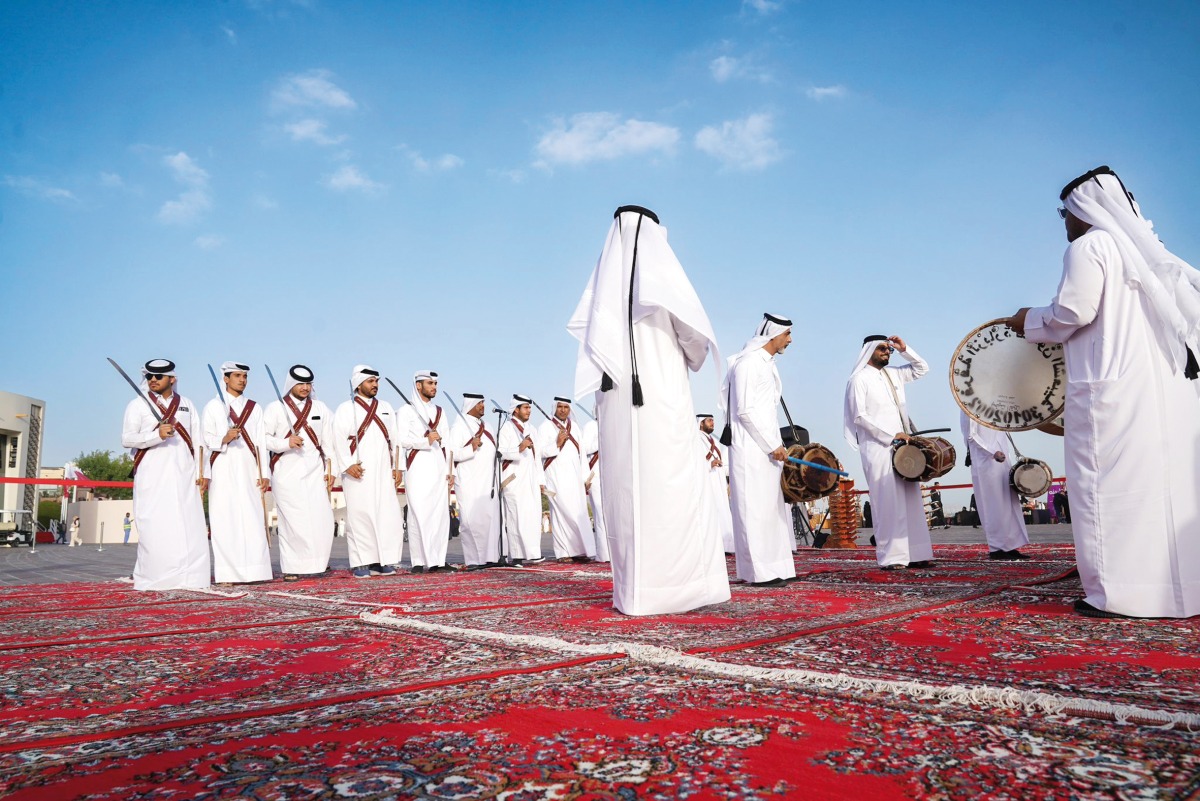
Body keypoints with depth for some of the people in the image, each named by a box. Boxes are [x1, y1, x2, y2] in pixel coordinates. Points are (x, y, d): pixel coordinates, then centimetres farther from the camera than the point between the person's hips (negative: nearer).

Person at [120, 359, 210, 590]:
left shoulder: (187, 405, 16)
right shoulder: (138, 405, 7)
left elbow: (198, 441, 13)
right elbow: (127, 439, -4)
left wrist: (201, 472, 5)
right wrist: (157, 435, -20)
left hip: (184, 476, 2)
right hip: (152, 477, -2)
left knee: (191, 526, -3)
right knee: (154, 527, -7)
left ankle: (189, 578, 1)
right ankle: (152, 580, -1)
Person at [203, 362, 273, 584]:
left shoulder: (254, 407, 15)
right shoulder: (213, 406, 9)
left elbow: (261, 442, 10)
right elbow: (206, 439, 4)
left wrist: (263, 473, 3)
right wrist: (223, 439, -17)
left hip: (249, 471, 2)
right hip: (223, 471, -2)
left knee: (254, 520, -4)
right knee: (225, 519, -5)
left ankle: (255, 570, -2)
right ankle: (227, 573, -2)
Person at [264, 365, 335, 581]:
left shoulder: (320, 408, 14)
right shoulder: (276, 408, 5)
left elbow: (329, 441, 11)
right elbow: (264, 438, -2)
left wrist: (330, 469, 6)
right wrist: (286, 442, -17)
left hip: (315, 472, 3)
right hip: (287, 472, -3)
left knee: (322, 518, -5)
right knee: (292, 520, -6)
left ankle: (317, 563, 9)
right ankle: (291, 568, 2)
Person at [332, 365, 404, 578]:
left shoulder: (386, 408, 19)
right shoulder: (345, 409, 5)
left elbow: (394, 439, 17)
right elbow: (339, 440, -5)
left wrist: (397, 467, 9)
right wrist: (348, 464, -17)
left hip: (383, 473, 4)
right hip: (358, 473, -4)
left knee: (388, 516, -2)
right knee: (359, 516, -5)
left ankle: (384, 561, 6)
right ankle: (361, 563, 1)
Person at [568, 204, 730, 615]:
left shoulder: (607, 271, 17)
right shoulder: (658, 265, 3)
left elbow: (584, 324, 9)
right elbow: (695, 326, -6)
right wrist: (695, 354, 12)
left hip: (616, 396, 5)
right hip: (661, 392, -4)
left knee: (626, 490, 3)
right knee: (671, 486, -4)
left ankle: (632, 589, 3)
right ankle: (676, 584, -6)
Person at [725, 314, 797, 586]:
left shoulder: (768, 364, 18)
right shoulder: (748, 363, -11)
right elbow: (745, 410, -17)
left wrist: (775, 443, 11)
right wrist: (773, 445, -15)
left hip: (767, 446, 10)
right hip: (751, 447, -10)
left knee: (773, 507, 11)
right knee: (756, 509, -6)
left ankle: (775, 568, 17)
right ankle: (758, 571, -1)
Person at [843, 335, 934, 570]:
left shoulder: (893, 374, 16)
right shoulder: (859, 379, -4)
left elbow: (922, 368, 27)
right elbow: (859, 416, -11)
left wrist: (905, 350, 12)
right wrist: (891, 435, -14)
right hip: (878, 448, -7)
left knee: (911, 500, 5)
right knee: (888, 502, -9)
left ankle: (915, 554, 10)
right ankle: (891, 557, -6)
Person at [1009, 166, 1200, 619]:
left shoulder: (1089, 246, -4)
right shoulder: (1143, 249, 20)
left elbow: (1072, 312, -13)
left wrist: (1029, 322, 4)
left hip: (1110, 386, -8)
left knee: (1110, 484, -7)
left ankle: (1116, 593, -7)